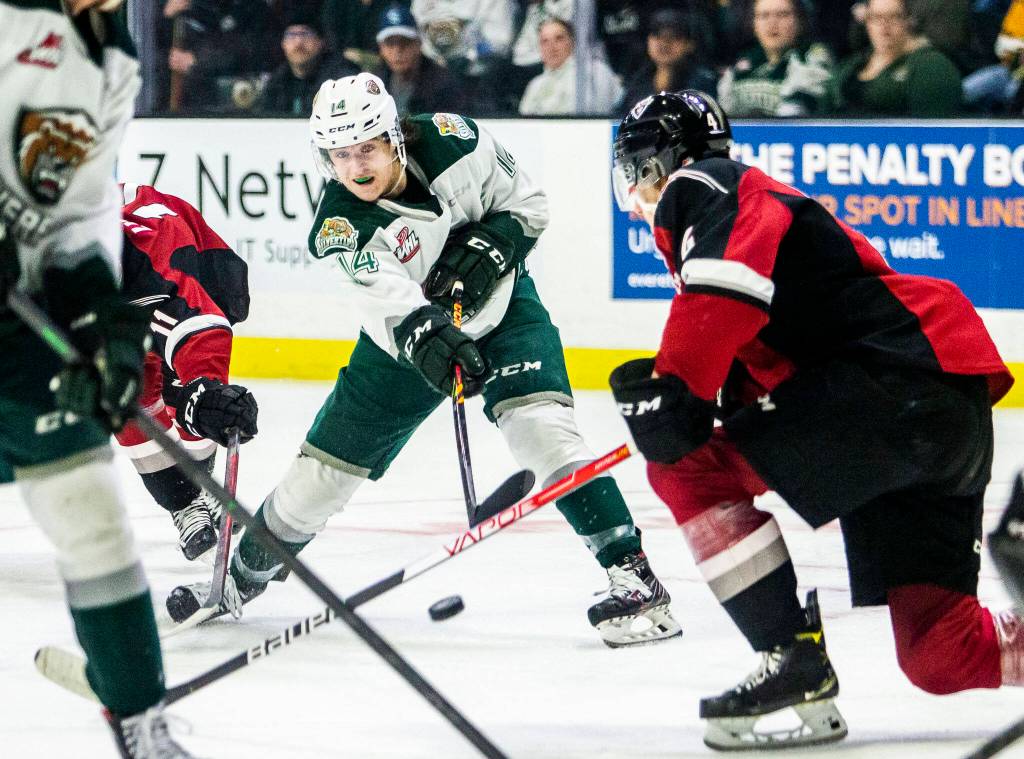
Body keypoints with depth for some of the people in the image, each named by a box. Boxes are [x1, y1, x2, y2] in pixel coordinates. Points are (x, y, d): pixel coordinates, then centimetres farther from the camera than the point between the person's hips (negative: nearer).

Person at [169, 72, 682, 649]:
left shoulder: (451, 142, -22)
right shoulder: (341, 226, -25)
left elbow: (528, 205, -8)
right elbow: (392, 301, -40)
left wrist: (485, 249, -26)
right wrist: (428, 340, -60)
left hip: (499, 307, -1)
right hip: (404, 339, 1)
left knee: (539, 424, -26)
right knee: (326, 465, 7)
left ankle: (633, 574, -28)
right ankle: (243, 576, 32)